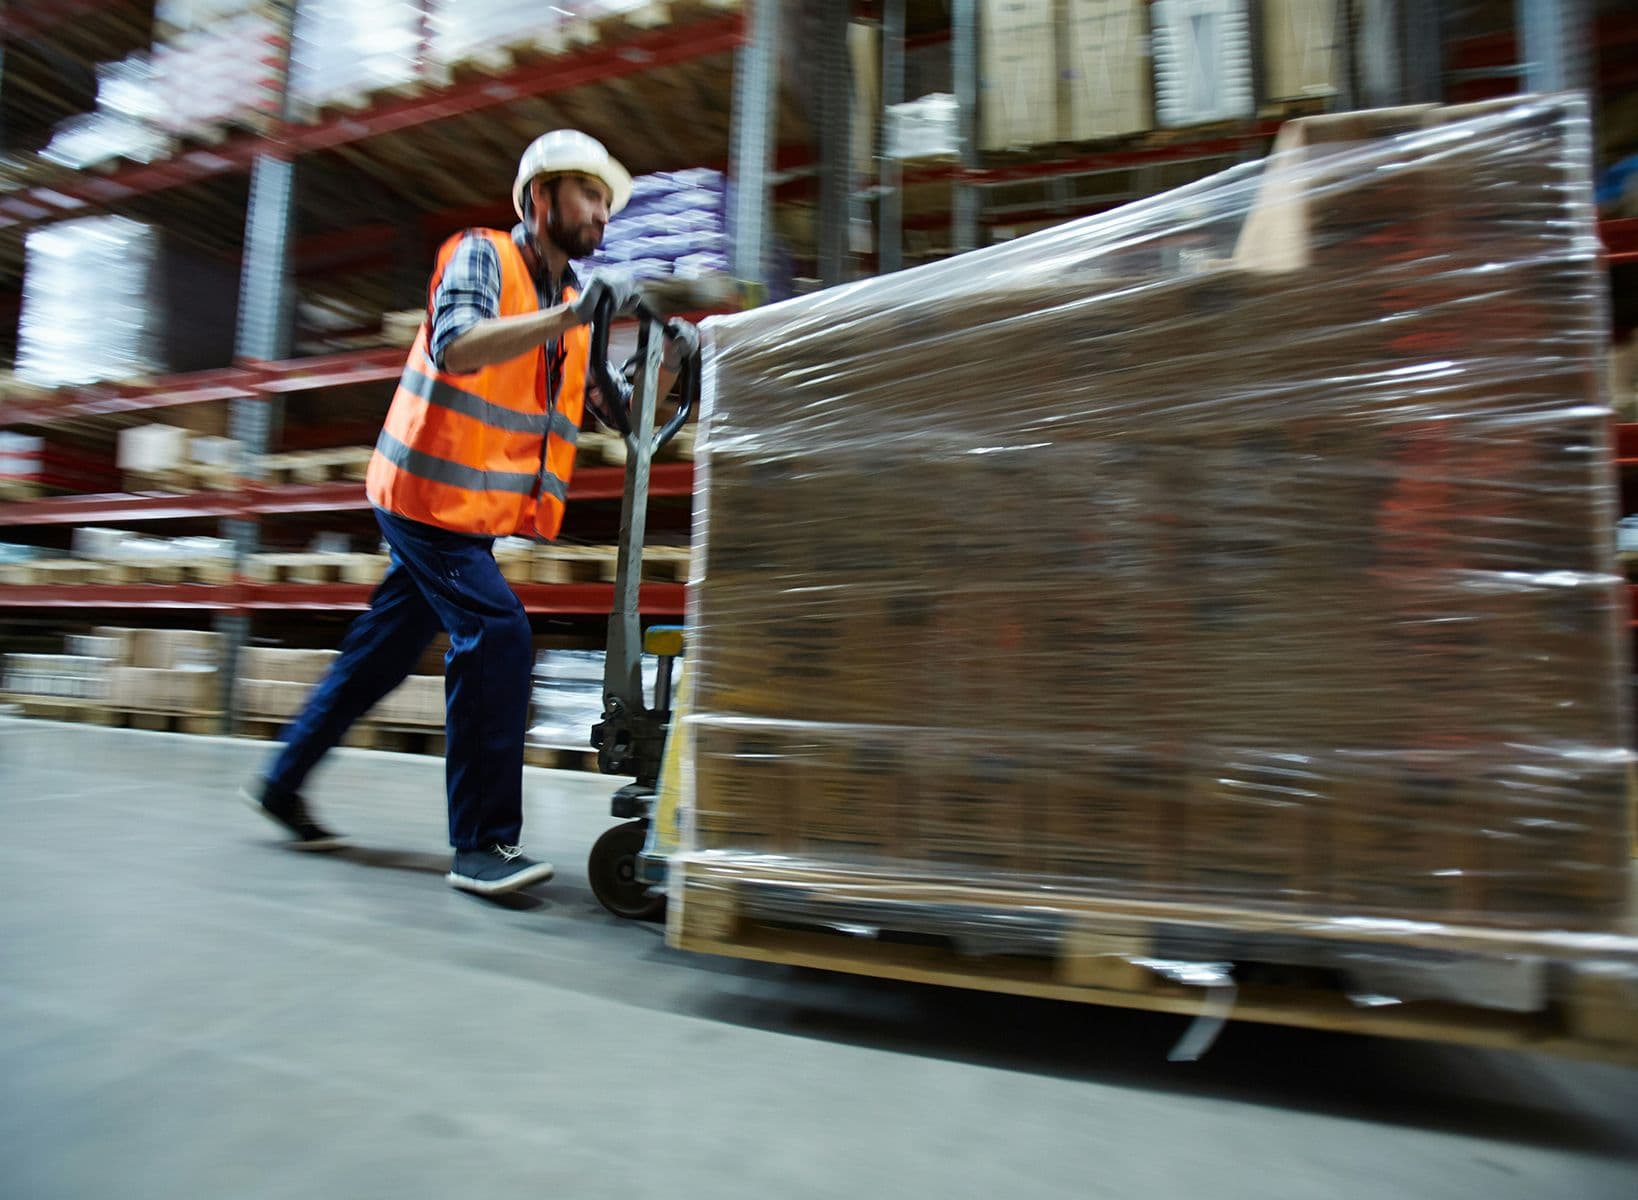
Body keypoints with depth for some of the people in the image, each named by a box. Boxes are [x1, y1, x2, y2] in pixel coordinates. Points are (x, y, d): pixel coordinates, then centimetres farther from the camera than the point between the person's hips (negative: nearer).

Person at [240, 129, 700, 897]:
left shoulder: (572, 307, 15)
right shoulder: (482, 256, -7)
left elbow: (619, 411, 7)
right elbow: (455, 347, -28)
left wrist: (670, 358, -9)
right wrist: (571, 314, -36)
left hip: (471, 513, 8)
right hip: (429, 493, -8)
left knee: (383, 651, 15)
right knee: (496, 635, -21)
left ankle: (284, 783, 33)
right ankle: (482, 843, -14)